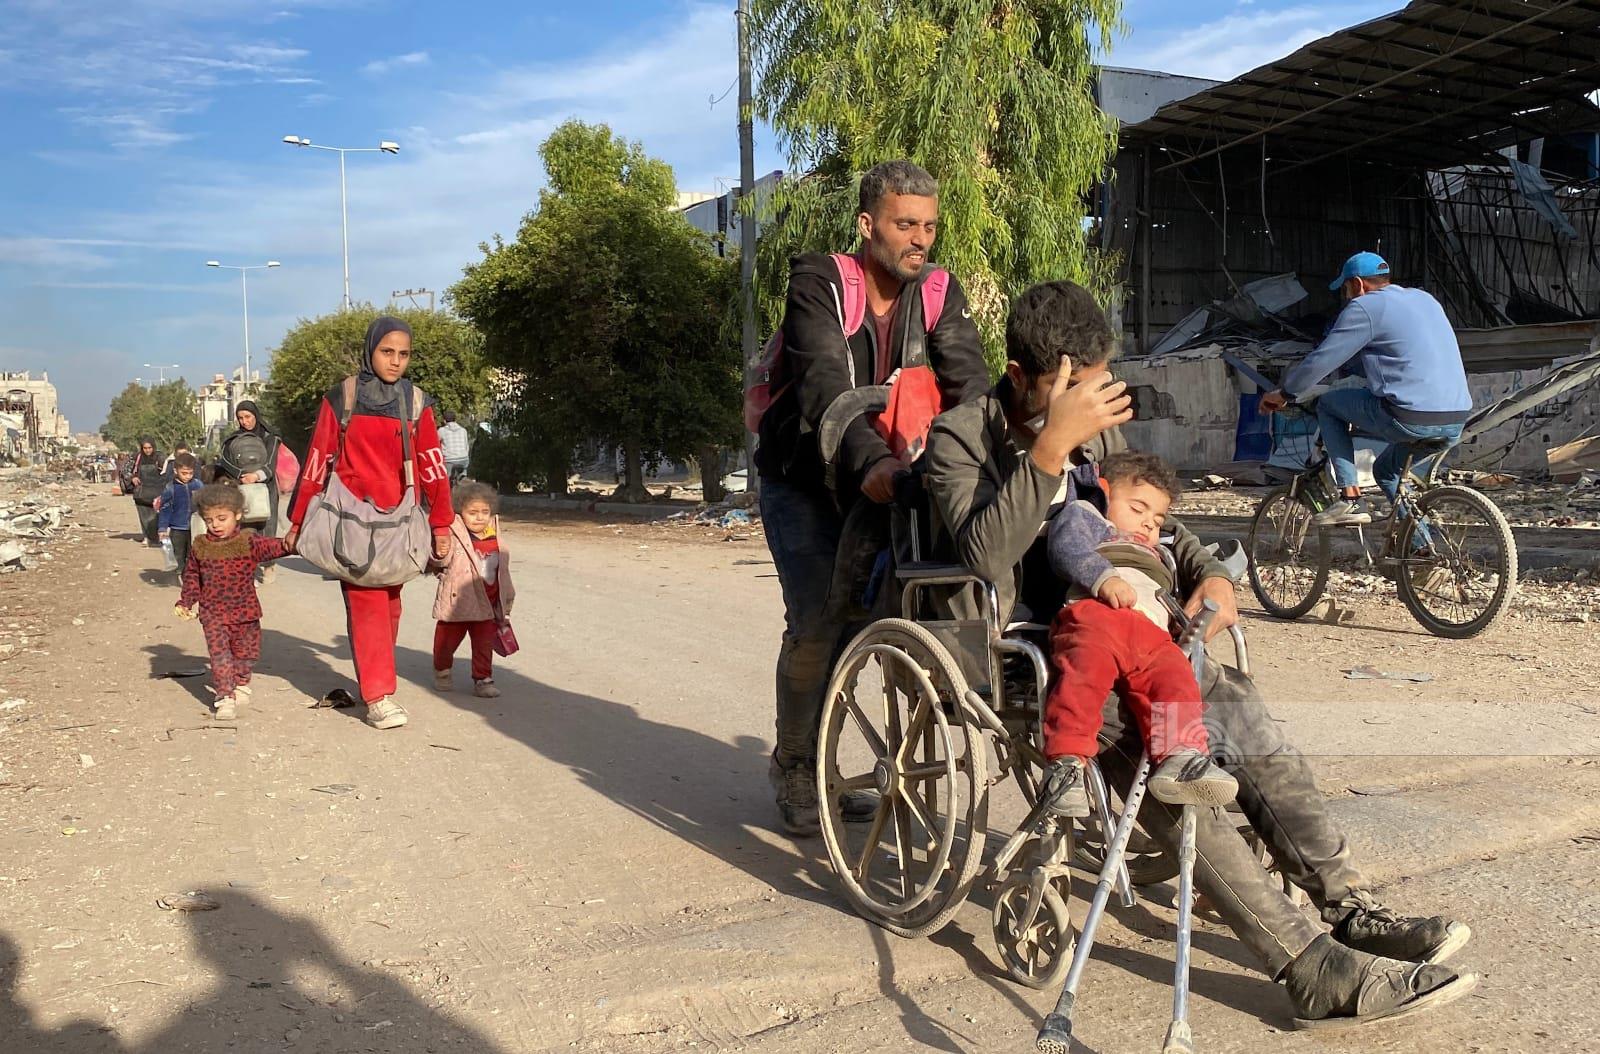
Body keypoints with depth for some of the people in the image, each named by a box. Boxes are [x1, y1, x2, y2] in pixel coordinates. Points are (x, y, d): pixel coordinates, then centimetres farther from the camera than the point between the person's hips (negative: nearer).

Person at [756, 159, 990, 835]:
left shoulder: (939, 293, -4)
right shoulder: (818, 284, -17)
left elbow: (967, 380, -18)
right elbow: (825, 383, -33)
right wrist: (873, 461, -50)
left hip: (873, 482, 4)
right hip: (801, 481, -4)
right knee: (817, 621, -15)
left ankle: (815, 767, 20)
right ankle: (793, 768, 6)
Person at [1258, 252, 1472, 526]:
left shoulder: (1365, 307, -2)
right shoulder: (1424, 299, 23)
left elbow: (1322, 360, -3)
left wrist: (1283, 394, 12)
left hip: (1411, 419, -8)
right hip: (1457, 424, 8)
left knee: (1327, 404, 11)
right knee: (1387, 470, 29)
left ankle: (1350, 499, 3)